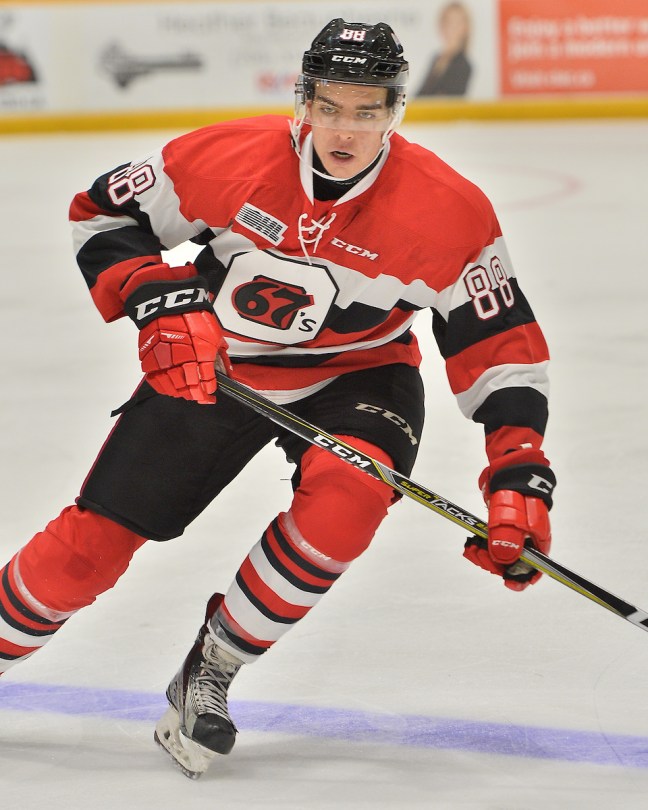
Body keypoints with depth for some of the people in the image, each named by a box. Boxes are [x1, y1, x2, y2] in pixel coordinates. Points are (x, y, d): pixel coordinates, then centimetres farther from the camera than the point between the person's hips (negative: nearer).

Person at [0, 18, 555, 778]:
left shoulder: (447, 210, -22)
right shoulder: (230, 156, -21)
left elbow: (500, 342, -14)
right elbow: (103, 214, -7)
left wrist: (519, 473, -24)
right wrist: (156, 301, -23)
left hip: (355, 374, 0)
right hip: (210, 366, 1)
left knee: (347, 494, -32)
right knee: (91, 543, -5)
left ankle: (208, 675, -13)